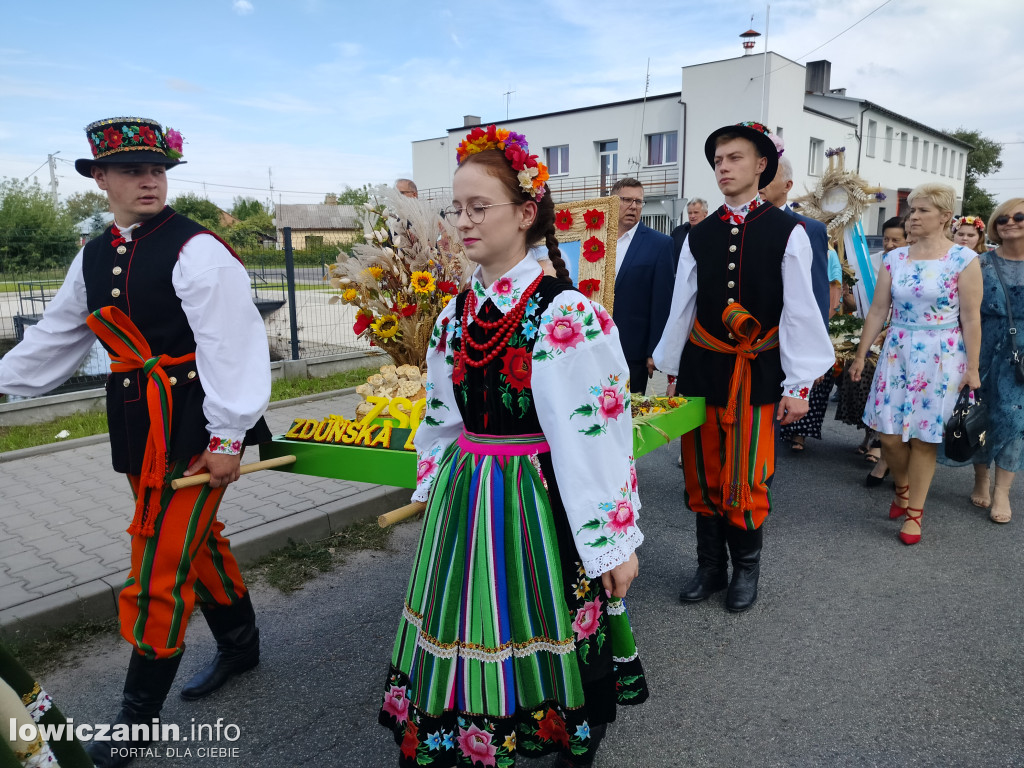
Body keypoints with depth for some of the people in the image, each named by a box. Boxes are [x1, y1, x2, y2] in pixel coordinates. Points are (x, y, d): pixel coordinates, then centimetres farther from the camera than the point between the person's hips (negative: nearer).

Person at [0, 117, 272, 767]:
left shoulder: (197, 250, -13)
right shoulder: (94, 257, 12)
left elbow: (230, 345, -17)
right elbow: (55, 338, 22)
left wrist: (226, 438, -18)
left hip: (194, 421, -7)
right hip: (137, 422, 7)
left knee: (162, 559, -1)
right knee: (198, 537, 18)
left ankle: (140, 714, 17)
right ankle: (240, 644, 40)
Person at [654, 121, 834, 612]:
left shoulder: (787, 232, -2)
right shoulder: (699, 236, 8)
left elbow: (800, 311, -4)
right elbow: (681, 308, 10)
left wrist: (799, 385, -7)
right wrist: (671, 370, 12)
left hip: (755, 374, -3)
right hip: (700, 368, 3)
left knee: (747, 480, 2)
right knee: (702, 476, 10)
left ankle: (746, 569, 25)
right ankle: (711, 567, 27)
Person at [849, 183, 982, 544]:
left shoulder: (964, 259, -6)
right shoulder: (894, 259, 4)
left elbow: (971, 318, -6)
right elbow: (878, 310, 6)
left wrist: (972, 367, -6)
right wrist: (861, 355, 6)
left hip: (940, 358, -3)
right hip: (897, 352, 3)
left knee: (923, 436, 3)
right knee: (889, 434, 2)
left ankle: (914, 512, 17)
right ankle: (902, 489, 32)